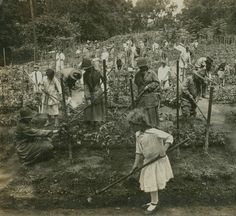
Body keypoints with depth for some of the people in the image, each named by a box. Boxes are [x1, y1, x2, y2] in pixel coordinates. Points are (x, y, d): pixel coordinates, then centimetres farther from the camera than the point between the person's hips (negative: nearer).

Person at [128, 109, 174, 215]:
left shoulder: (153, 132, -25)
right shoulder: (138, 135, -2)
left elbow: (169, 137, -18)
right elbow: (139, 151, 2)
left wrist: (164, 149, -30)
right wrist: (135, 164, -3)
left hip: (158, 161, -7)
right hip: (148, 161, 7)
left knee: (152, 183, 0)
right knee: (149, 182, 15)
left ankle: (154, 204, 19)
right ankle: (155, 201, 33)